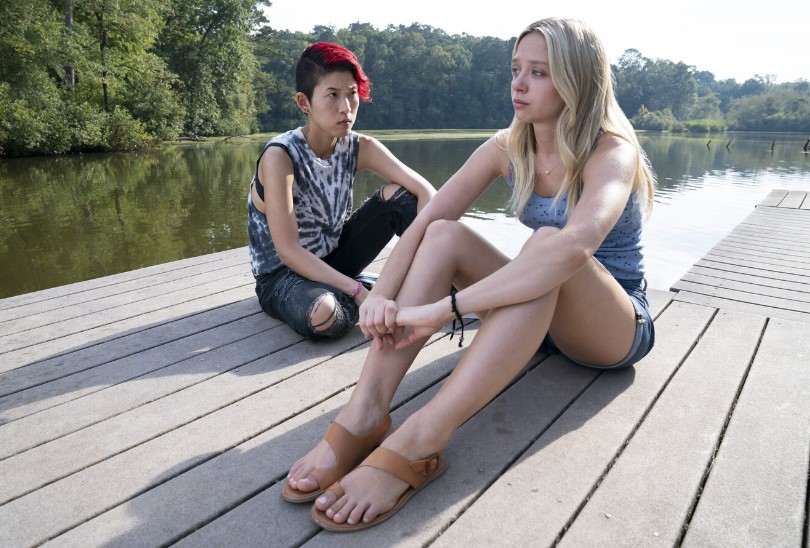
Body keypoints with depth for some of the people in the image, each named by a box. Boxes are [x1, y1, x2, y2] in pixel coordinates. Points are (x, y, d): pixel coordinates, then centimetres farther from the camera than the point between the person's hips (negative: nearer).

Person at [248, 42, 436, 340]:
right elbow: (287, 251, -28)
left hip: (332, 258, 5)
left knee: (399, 195, -13)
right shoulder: (280, 156, -23)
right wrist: (359, 291, -32)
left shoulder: (359, 148, -8)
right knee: (323, 314, -40)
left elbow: (425, 191, -16)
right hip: (282, 274, -4)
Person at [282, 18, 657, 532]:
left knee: (547, 242, -37)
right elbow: (425, 220, -13)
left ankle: (419, 441, -46)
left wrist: (446, 307, -45)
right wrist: (382, 296, -30)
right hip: (542, 307, 5)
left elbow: (575, 246, -42)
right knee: (444, 234, -19)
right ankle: (365, 415, -32)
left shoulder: (613, 153, -20)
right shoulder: (507, 148, -3)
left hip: (619, 327, -5)